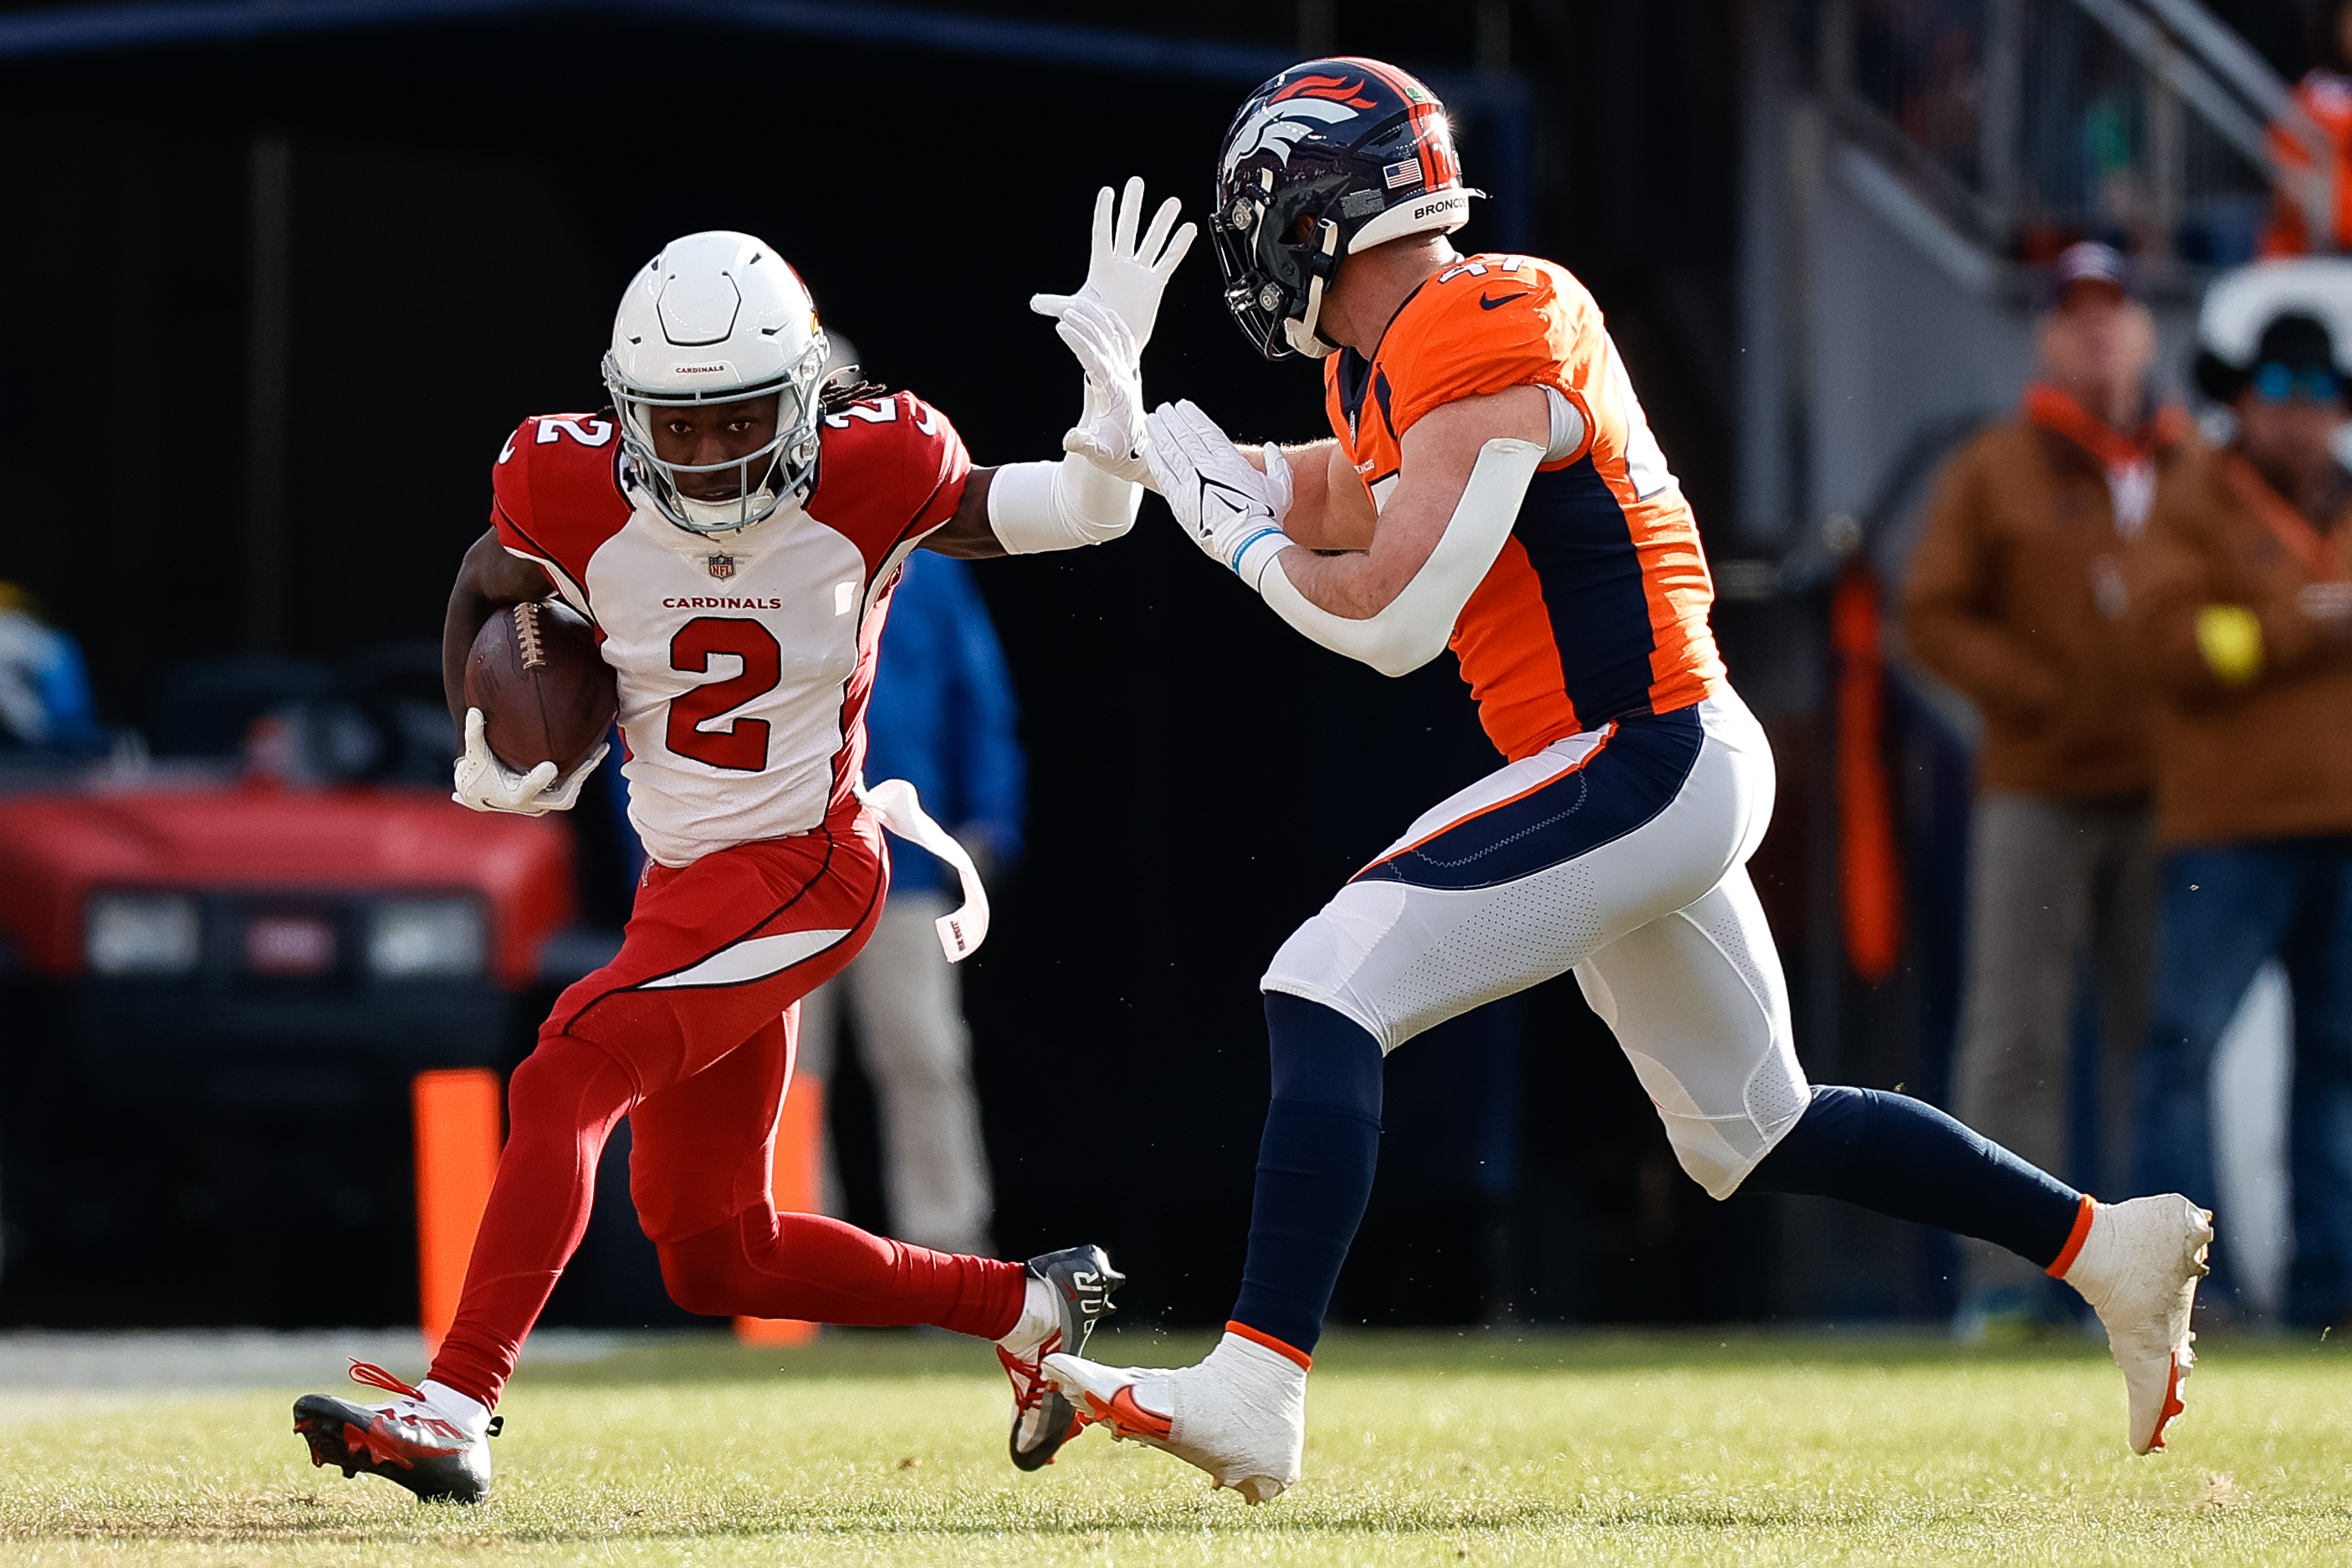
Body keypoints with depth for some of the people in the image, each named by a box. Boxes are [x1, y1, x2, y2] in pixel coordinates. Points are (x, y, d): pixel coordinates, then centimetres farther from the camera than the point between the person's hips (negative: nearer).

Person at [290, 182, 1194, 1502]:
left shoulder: (868, 481, -15)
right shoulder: (575, 495, -8)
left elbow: (1079, 514, -5)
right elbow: (486, 594, 14)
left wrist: (1113, 379, -23)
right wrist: (482, 750, 0)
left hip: (801, 872, -6)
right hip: (687, 882, 6)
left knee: (564, 1085, -24)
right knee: (717, 1260, 11)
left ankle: (454, 1413, -28)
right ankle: (1030, 1310, 27)